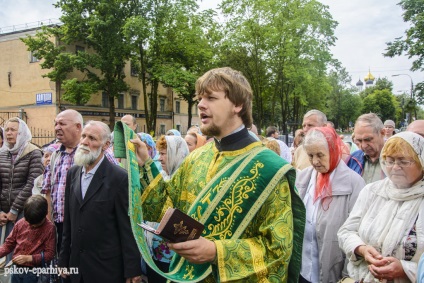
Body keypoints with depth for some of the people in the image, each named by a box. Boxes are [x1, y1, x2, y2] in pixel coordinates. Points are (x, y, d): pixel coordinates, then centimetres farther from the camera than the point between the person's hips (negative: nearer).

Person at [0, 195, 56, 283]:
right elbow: (9, 244, 10)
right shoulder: (20, 224, -2)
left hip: (33, 272, -4)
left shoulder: (50, 228, -12)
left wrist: (29, 258, -18)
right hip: (16, 269, 4)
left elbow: (50, 253, -11)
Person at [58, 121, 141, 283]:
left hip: (106, 268, -5)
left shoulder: (119, 177, -15)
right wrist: (64, 259, 11)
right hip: (76, 264, 6)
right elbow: (68, 221, 9)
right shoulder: (73, 173, 4)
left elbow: (128, 228, -14)